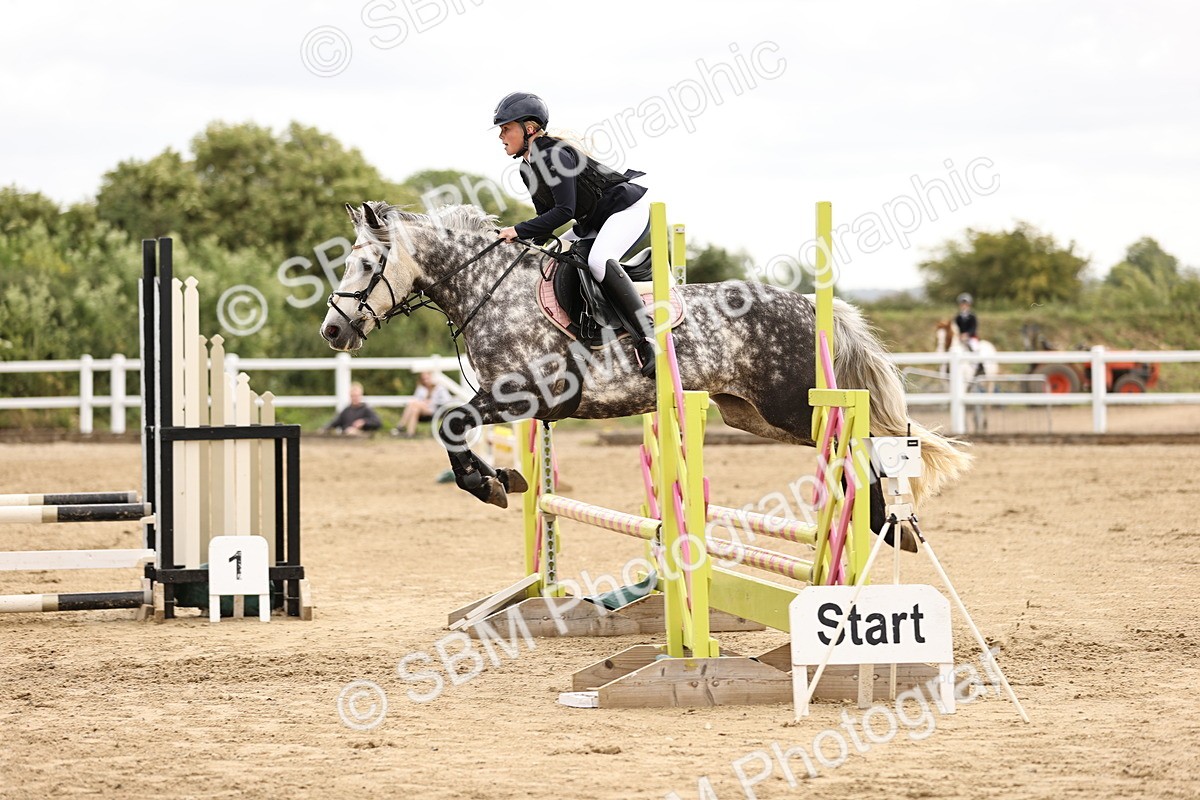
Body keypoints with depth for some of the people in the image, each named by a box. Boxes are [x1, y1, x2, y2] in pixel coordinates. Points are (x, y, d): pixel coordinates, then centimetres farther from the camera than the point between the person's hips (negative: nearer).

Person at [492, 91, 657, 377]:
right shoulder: (527, 170, 8)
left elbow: (564, 211, -27)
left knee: (599, 261, -35)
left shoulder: (554, 155, -22)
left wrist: (518, 231, -26)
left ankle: (647, 339, -37)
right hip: (595, 222, 11)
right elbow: (546, 220, 14)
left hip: (628, 208, -11)